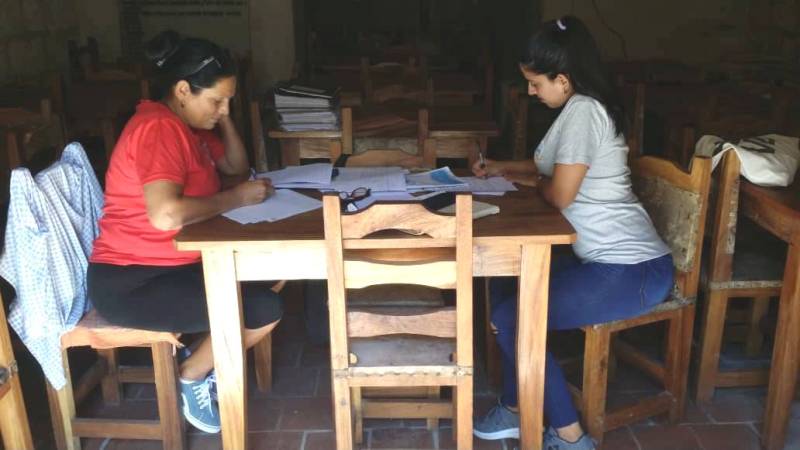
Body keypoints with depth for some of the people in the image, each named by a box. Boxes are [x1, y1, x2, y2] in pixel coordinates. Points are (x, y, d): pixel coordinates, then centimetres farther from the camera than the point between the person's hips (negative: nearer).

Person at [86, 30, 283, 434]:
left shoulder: (188, 125, 8)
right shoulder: (159, 129, -22)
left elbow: (238, 167, 18)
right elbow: (166, 214, -36)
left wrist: (224, 119, 2)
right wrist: (236, 198, -22)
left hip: (174, 264, 10)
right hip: (131, 282, -10)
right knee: (265, 309, -18)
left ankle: (207, 357, 18)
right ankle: (192, 374, 8)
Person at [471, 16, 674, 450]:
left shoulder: (583, 110, -17)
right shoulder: (579, 108, 13)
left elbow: (559, 195, -18)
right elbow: (551, 168, 26)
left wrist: (533, 181, 3)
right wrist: (502, 168, 15)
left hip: (631, 271, -11)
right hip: (610, 258, 11)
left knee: (510, 317, -13)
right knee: (505, 284, 12)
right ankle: (515, 409, 18)